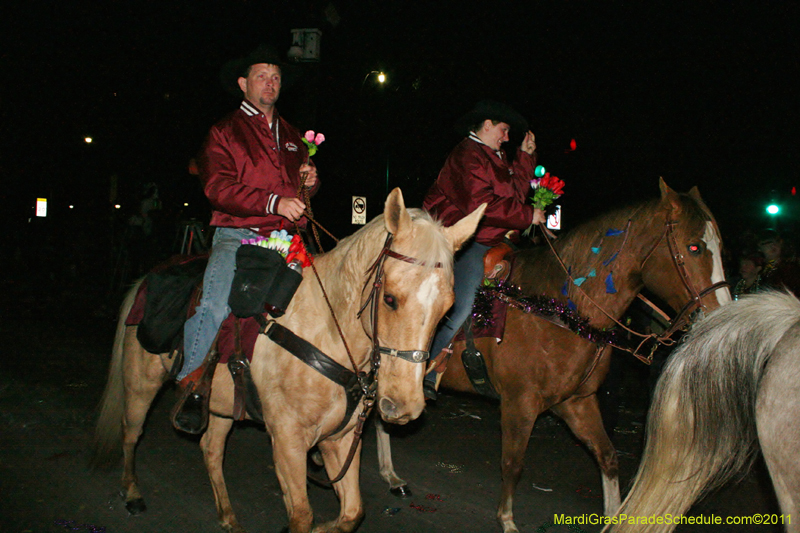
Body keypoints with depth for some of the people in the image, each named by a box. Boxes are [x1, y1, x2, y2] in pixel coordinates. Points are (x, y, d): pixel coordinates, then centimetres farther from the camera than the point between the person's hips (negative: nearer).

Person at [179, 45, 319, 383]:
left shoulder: (291, 136, 24)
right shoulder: (224, 132, 7)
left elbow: (303, 187, 35)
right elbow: (217, 187, -9)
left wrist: (309, 182, 8)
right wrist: (273, 203, -21)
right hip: (237, 237, -5)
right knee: (213, 307, -24)